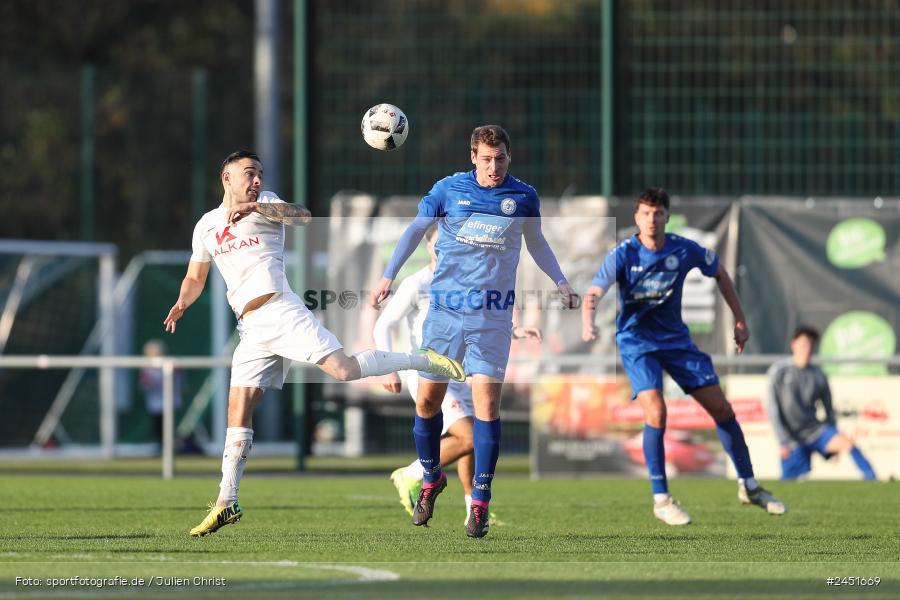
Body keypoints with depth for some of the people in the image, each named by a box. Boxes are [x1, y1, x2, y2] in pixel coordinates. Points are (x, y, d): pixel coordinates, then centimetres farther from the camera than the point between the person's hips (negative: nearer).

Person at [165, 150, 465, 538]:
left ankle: (425, 361, -1)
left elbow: (303, 216, -16)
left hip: (281, 312, -4)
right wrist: (182, 303, 6)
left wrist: (255, 207, -28)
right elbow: (195, 278, 28)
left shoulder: (265, 202, 4)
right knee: (238, 411, -2)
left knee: (343, 369, -20)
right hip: (252, 330, 4)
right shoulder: (207, 226, 18)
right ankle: (226, 503, 1)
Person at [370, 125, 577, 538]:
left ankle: (480, 502, -6)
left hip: (493, 315, -1)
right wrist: (388, 276, 0)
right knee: (427, 399, 3)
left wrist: (561, 283, 11)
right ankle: (431, 479, 29)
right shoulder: (449, 189, 2)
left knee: (487, 401, -12)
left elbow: (536, 243, 20)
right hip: (445, 307, 1)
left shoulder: (523, 197, 5)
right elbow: (415, 230, 9)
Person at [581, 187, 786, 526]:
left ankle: (748, 486, 19)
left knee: (721, 409, 2)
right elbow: (594, 294, -26)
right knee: (656, 413, -22)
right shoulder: (623, 255, -16)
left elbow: (719, 273, 10)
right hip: (636, 341, -4)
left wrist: (740, 321, 10)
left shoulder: (684, 251, -8)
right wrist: (588, 325, -47)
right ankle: (661, 499, -9)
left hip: (675, 337, 4)